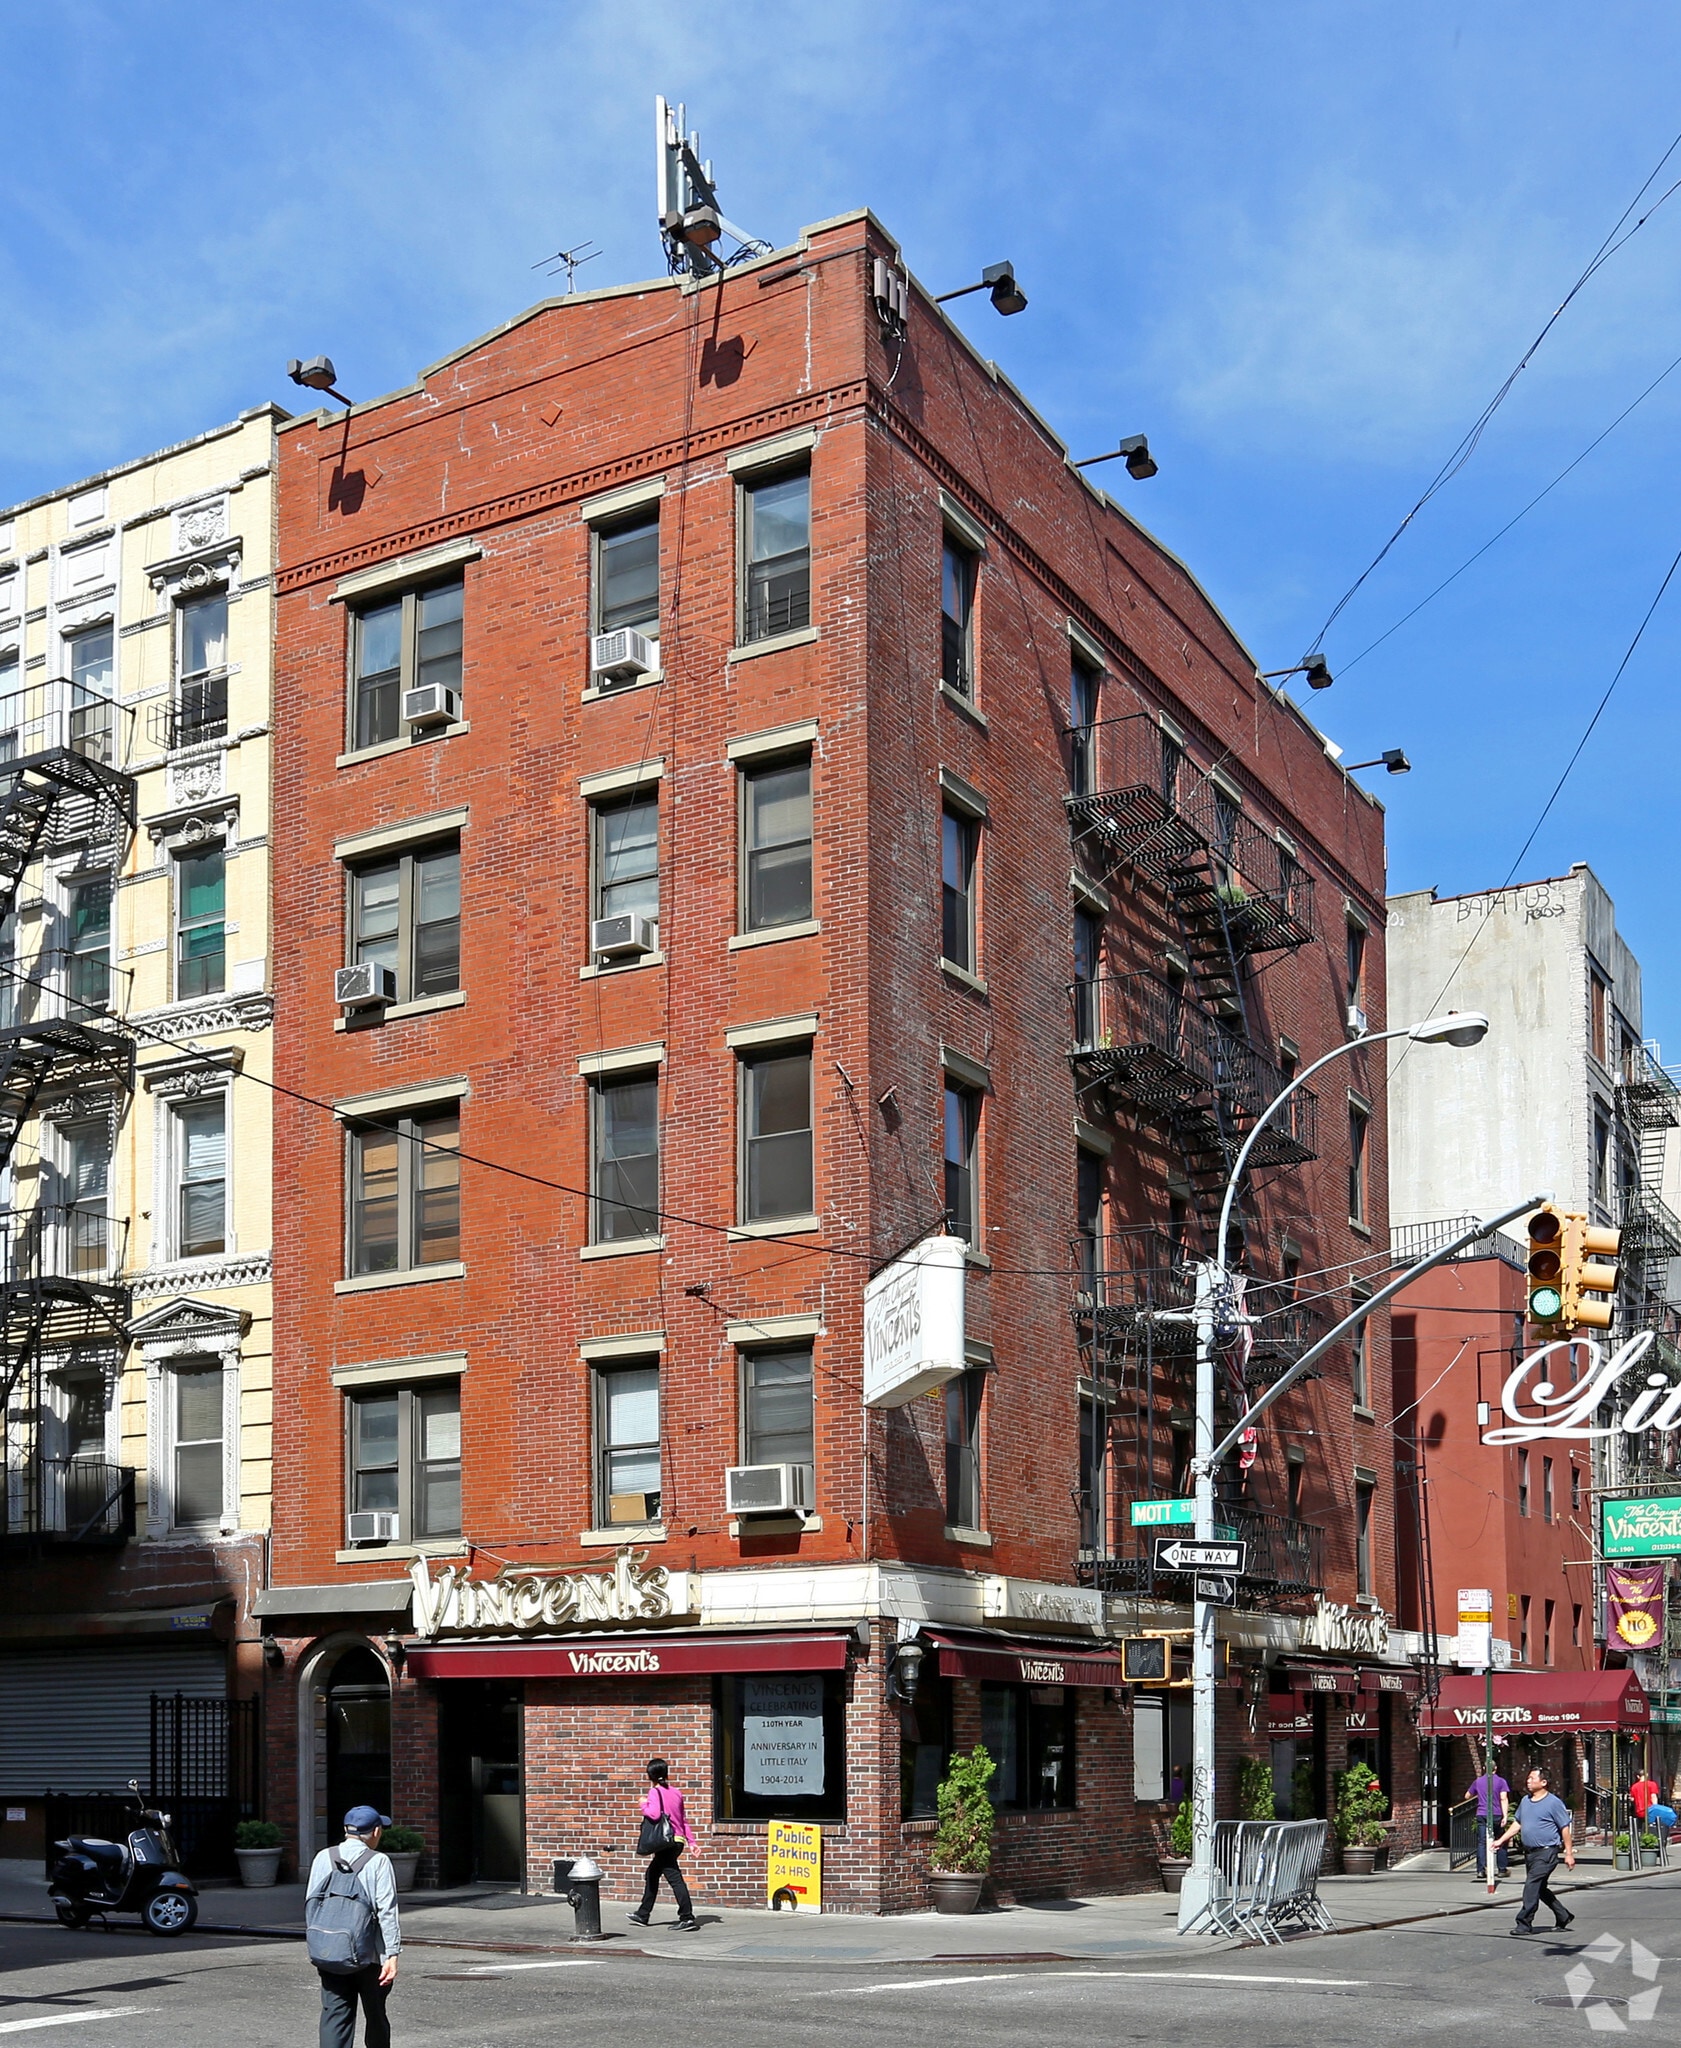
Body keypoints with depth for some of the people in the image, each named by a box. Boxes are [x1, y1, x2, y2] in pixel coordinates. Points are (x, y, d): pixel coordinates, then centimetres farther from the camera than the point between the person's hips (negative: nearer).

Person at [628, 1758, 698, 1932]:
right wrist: (690, 1841, 17)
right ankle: (642, 1915, 31)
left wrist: (644, 1805, -6)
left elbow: (654, 1813, -25)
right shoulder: (675, 1792, 14)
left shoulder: (655, 1792, -8)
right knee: (652, 1875, 21)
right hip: (678, 1841, 8)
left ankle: (687, 1918, -16)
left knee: (675, 1879, -10)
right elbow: (684, 1819, 15)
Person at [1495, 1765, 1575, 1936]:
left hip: (1546, 1851, -8)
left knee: (1532, 1885, -14)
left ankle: (1524, 1923, -12)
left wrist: (1569, 1853, -10)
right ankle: (1563, 1917, 32)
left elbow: (1565, 1829, -7)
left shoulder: (1553, 1802, -8)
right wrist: (1501, 1840, 12)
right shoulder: (1525, 1801, 12)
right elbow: (1517, 1824, 20)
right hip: (1529, 1851, 8)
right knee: (1540, 1888, 15)